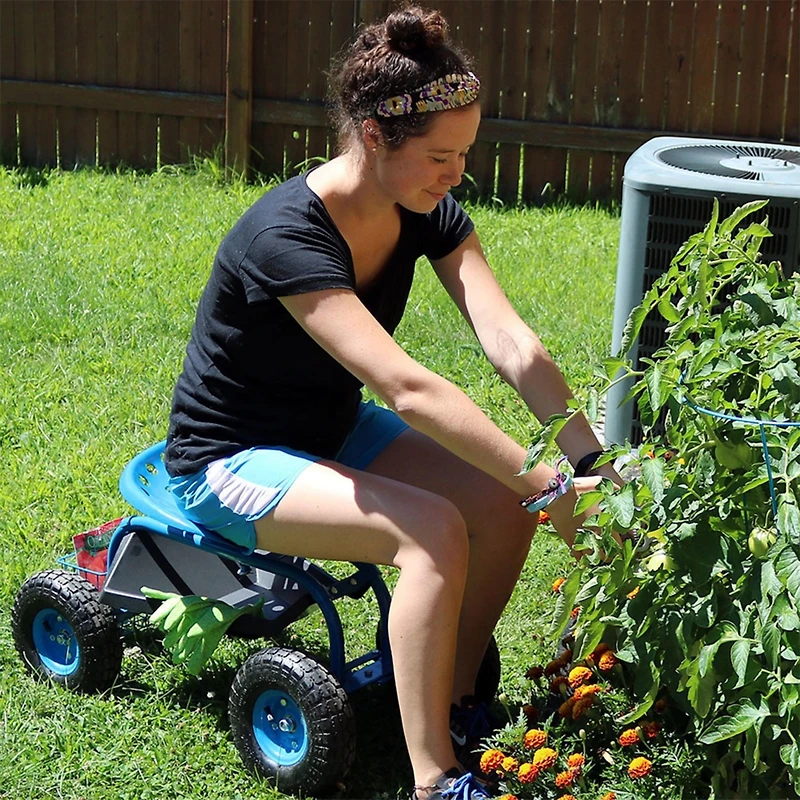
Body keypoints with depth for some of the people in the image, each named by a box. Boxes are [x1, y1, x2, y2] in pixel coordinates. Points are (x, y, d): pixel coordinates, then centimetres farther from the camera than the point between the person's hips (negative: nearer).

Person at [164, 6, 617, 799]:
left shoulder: (428, 215, -9)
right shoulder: (286, 235, -32)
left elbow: (512, 344, -18)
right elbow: (408, 389, -39)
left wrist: (592, 461, -30)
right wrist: (551, 490, -39)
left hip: (333, 428, 8)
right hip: (231, 462, -7)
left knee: (504, 502, -11)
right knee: (434, 531, -28)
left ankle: (453, 704, 8)